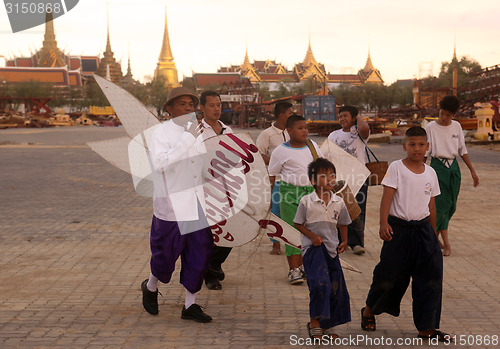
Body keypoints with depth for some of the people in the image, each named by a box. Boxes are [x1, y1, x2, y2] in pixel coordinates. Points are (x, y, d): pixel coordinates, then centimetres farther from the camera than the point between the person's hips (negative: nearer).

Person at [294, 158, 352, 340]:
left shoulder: (339, 202, 5)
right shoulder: (306, 201, -6)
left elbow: (343, 223, 18)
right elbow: (298, 223, 0)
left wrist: (344, 241, 5)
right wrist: (312, 236, -13)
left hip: (331, 248, 5)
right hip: (312, 248, -5)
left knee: (336, 287, 6)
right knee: (319, 281, -22)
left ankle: (325, 325, 22)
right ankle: (315, 322, -10)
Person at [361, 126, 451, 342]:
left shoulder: (430, 173, 9)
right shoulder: (396, 168, -5)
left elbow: (431, 205, 16)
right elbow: (387, 196, -13)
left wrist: (433, 233, 18)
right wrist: (383, 223, -25)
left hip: (423, 229, 4)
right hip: (399, 228, -4)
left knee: (431, 275, 0)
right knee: (389, 273, 3)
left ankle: (427, 328, 9)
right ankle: (369, 311, 29)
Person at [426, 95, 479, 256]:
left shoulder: (456, 126, 7)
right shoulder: (431, 127, -4)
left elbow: (462, 150, 14)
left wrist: (472, 171, 13)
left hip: (453, 167, 4)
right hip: (438, 166, -4)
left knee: (451, 205, 3)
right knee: (442, 203, -11)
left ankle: (434, 234, 18)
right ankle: (446, 242, -6)